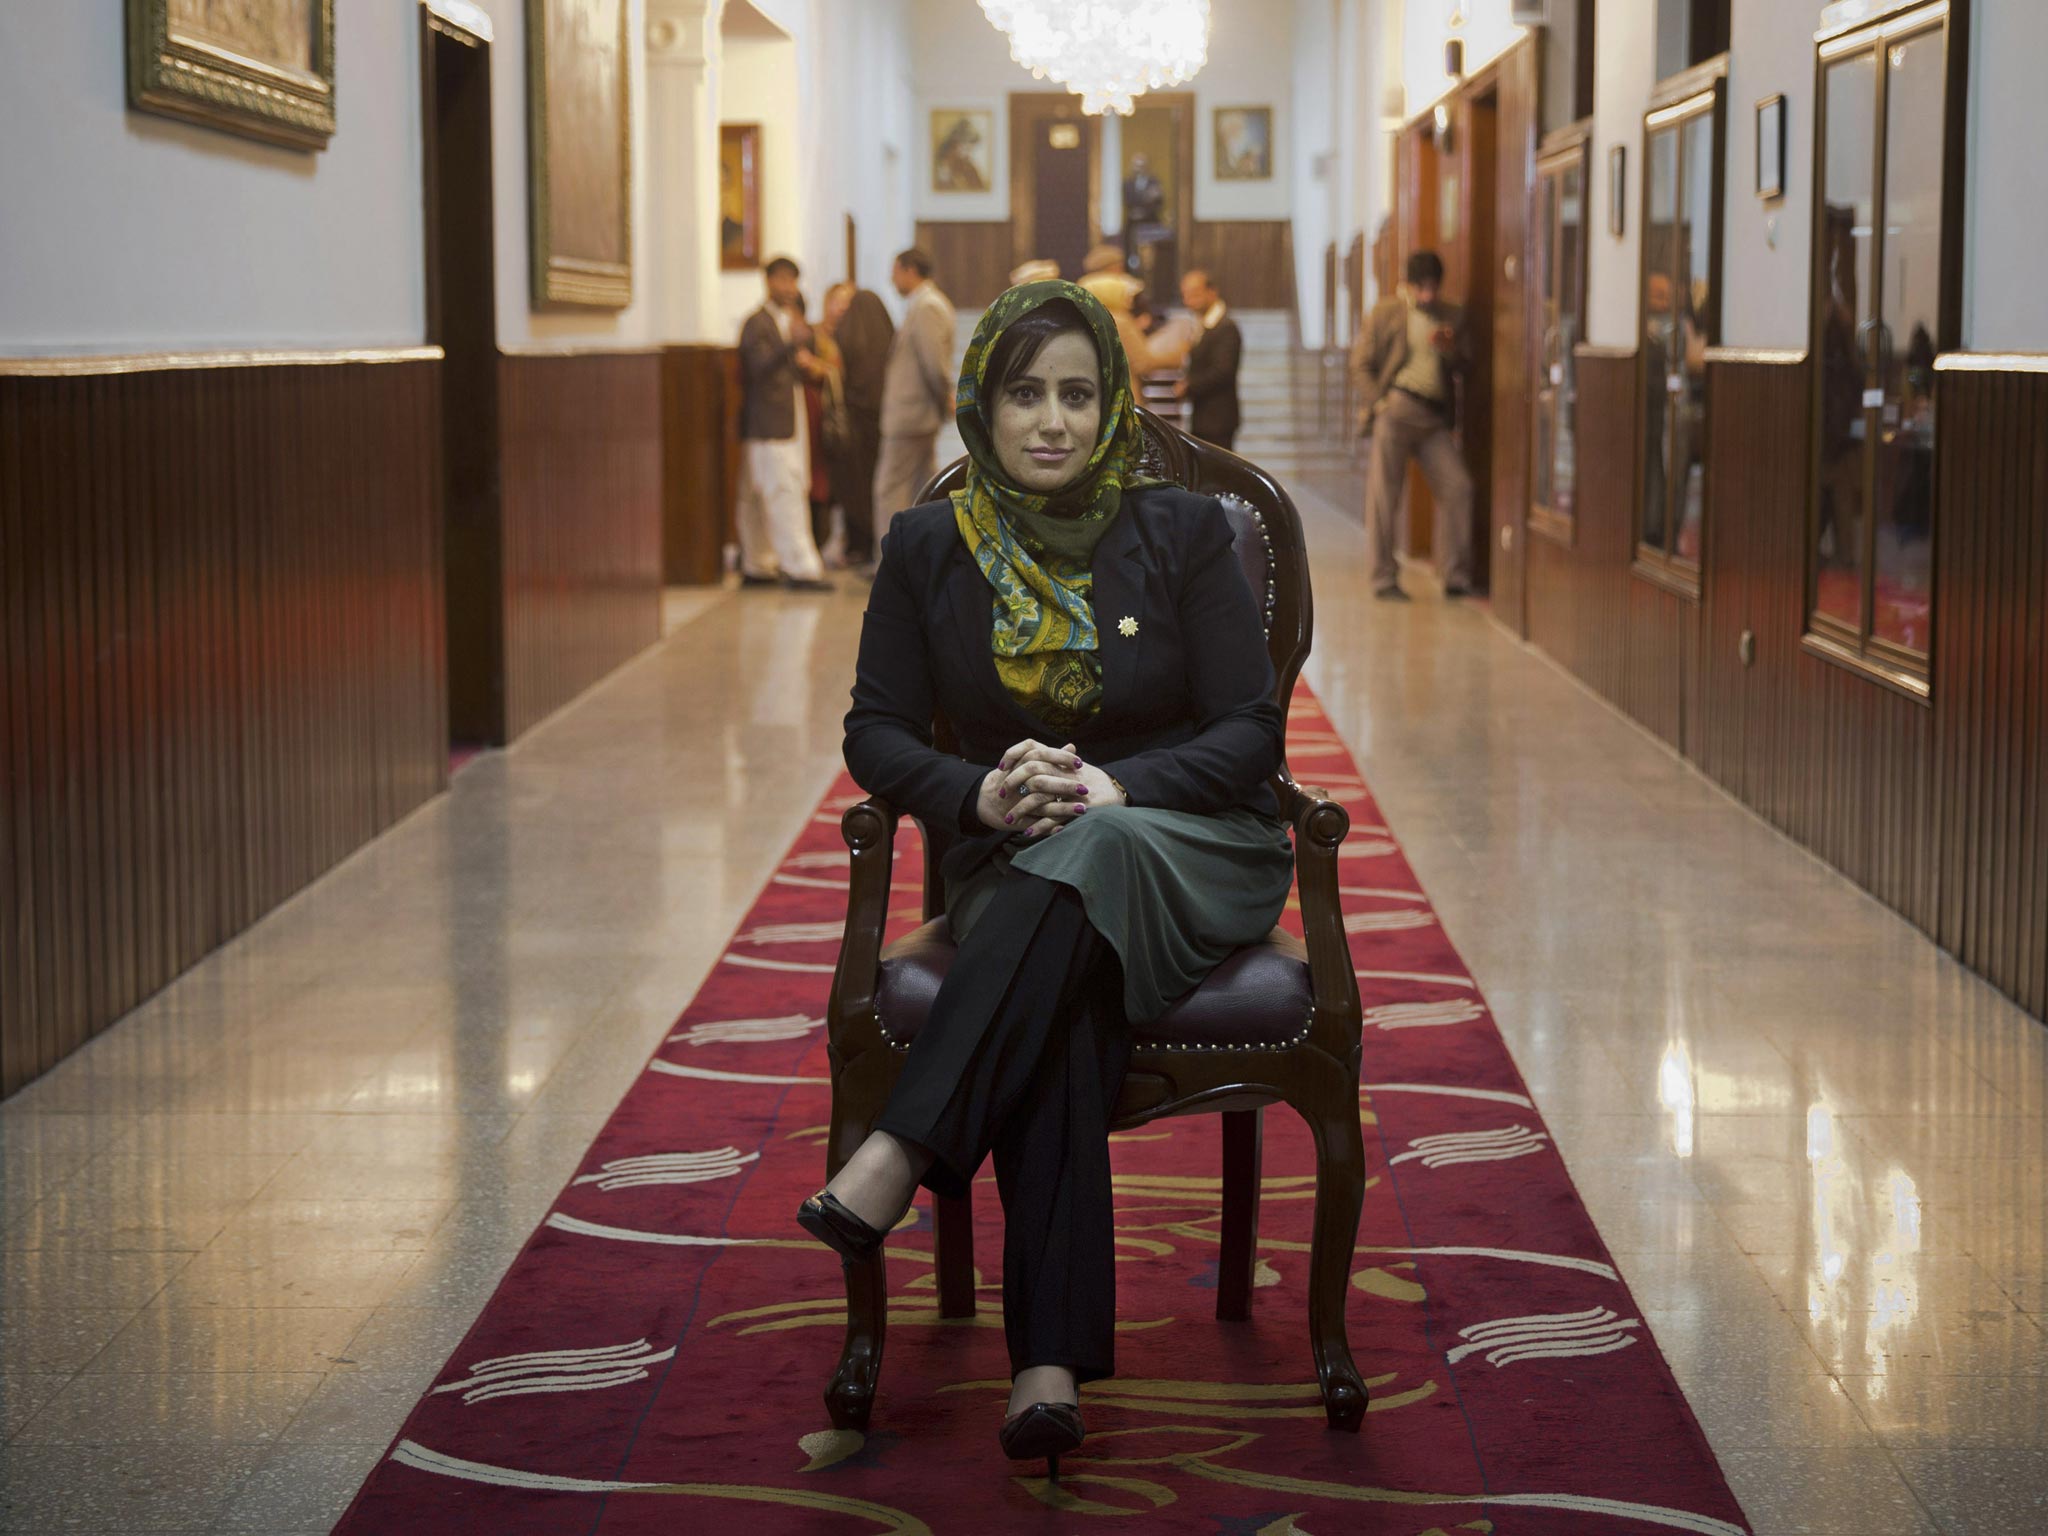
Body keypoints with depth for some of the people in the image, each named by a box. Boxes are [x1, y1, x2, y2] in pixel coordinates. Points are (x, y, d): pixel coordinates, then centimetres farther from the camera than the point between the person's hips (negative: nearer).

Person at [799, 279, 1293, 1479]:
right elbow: (878, 732, 7)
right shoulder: (929, 550, 6)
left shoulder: (1184, 534, 1)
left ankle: (900, 1160, -46)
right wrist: (980, 793, -15)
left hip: (1191, 852, -1)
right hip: (1016, 872, 1)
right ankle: (1051, 1362, -48)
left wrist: (1116, 786, -21)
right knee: (1062, 1009, -36)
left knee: (1095, 851, -39)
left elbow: (1252, 730, -2)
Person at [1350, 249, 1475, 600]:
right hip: (1397, 409, -4)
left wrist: (1450, 350, -7)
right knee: (1384, 494, -2)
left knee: (1457, 487, -6)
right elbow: (1361, 364, 2)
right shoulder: (1387, 312, 3)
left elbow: (1464, 366, 15)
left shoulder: (1452, 317, 15)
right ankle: (1384, 578, 6)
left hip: (1435, 416, 4)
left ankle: (1456, 576, 1)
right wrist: (1378, 403, -10)